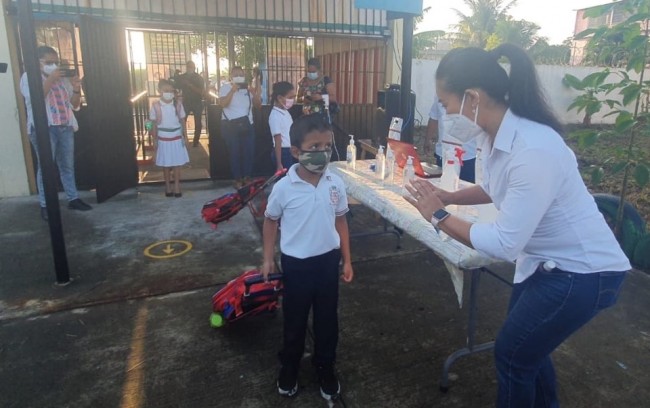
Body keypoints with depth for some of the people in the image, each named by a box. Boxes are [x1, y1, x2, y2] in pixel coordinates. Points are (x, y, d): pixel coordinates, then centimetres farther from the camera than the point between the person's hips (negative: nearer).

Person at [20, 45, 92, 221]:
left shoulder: (63, 79, 18)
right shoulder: (28, 77, 4)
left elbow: (75, 105, 16)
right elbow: (35, 98, -14)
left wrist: (76, 88, -1)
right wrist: (50, 79, -14)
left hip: (66, 127, 5)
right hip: (43, 128, -5)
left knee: (67, 165, 7)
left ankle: (73, 199, 13)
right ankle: (45, 205, -2)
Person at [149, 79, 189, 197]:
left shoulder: (178, 104, -3)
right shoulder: (156, 106, -6)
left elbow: (182, 122, 4)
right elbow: (154, 125, -1)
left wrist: (185, 137, 2)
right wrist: (155, 140, -2)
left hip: (177, 138, 1)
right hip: (163, 139, -1)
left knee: (177, 163, 6)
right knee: (166, 164, 9)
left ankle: (177, 186, 15)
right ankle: (168, 186, 21)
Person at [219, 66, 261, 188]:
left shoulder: (248, 88, 10)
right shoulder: (225, 88, -2)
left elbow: (257, 105, 5)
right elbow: (222, 103, -19)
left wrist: (256, 95, -15)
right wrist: (232, 90, -28)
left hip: (247, 125, 4)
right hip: (230, 126, -4)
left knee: (249, 151, 4)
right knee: (235, 152, -2)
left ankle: (246, 177, 18)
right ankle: (238, 179, 7)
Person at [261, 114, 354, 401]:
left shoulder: (335, 184, -8)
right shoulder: (283, 188, -15)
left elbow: (340, 222, 3)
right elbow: (271, 221, 0)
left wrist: (347, 261, 5)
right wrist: (268, 259, 0)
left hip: (328, 260, 2)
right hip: (296, 263, -2)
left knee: (327, 320, 17)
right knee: (294, 320, 16)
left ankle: (325, 369, 41)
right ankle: (289, 369, 41)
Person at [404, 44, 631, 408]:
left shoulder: (533, 151, -34)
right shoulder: (497, 132, -7)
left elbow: (505, 244, -29)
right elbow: (499, 188, 11)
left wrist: (439, 217, -20)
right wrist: (448, 197, -4)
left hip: (582, 272, -8)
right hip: (545, 261, 8)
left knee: (512, 353, 8)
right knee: (527, 346, 25)